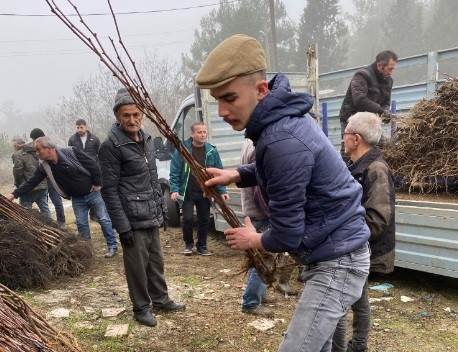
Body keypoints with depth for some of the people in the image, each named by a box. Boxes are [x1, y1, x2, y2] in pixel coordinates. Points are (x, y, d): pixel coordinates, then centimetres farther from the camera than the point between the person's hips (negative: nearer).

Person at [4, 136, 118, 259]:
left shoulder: (71, 152, -20)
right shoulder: (44, 166, -5)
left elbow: (93, 165, -16)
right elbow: (31, 182, -2)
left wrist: (96, 183, -14)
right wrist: (14, 194, -9)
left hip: (92, 193, -5)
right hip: (77, 199, 5)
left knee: (104, 220, 3)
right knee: (81, 224, 8)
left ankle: (112, 246, 14)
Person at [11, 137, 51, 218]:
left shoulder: (17, 155, -8)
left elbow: (17, 172, -12)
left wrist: (18, 185, 4)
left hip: (29, 189, -7)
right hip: (43, 185, 7)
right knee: (45, 209, 14)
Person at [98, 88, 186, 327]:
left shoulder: (147, 140, 9)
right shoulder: (111, 146, -14)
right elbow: (110, 190, -15)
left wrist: (162, 209, 15)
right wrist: (123, 226, -16)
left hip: (152, 218, 7)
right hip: (133, 221, -7)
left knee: (156, 261, 18)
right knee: (137, 266, 6)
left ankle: (161, 300, 33)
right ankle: (141, 307, 23)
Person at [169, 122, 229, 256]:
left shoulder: (212, 151, 3)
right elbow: (174, 172, -3)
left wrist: (222, 191, -1)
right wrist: (174, 189, -13)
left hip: (205, 193, 3)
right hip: (187, 193, -2)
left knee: (204, 220, 8)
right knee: (188, 219, -5)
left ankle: (202, 246, 25)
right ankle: (188, 244, 19)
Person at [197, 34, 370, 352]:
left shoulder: (282, 141, -30)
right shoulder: (281, 115, 1)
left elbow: (286, 236, -23)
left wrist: (254, 240, -1)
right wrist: (236, 175, 5)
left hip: (337, 262, -10)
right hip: (330, 254, 10)